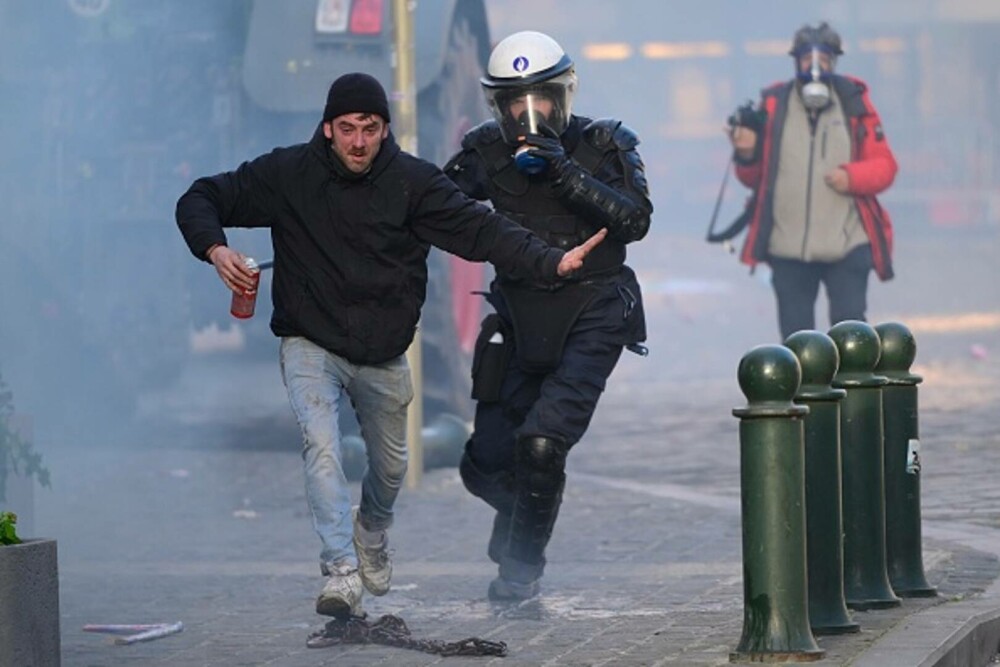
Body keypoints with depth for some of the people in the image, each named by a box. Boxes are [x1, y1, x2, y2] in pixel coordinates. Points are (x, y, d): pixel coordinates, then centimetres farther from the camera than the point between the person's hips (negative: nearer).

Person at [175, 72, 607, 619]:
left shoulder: (413, 182, -8)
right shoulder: (287, 175, -9)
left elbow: (480, 230, -15)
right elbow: (201, 200, -3)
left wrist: (552, 263, -29)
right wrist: (215, 249, -24)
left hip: (384, 355, 2)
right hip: (310, 344, -2)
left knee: (391, 467, 16)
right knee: (320, 444, -24)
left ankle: (371, 534, 49)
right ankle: (342, 570, -28)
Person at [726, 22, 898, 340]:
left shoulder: (855, 104, 1)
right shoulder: (774, 105, 3)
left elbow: (884, 165, 3)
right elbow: (753, 177, 8)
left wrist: (852, 177, -16)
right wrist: (747, 155, -13)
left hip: (846, 245, -2)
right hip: (788, 247, 2)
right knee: (795, 333, 10)